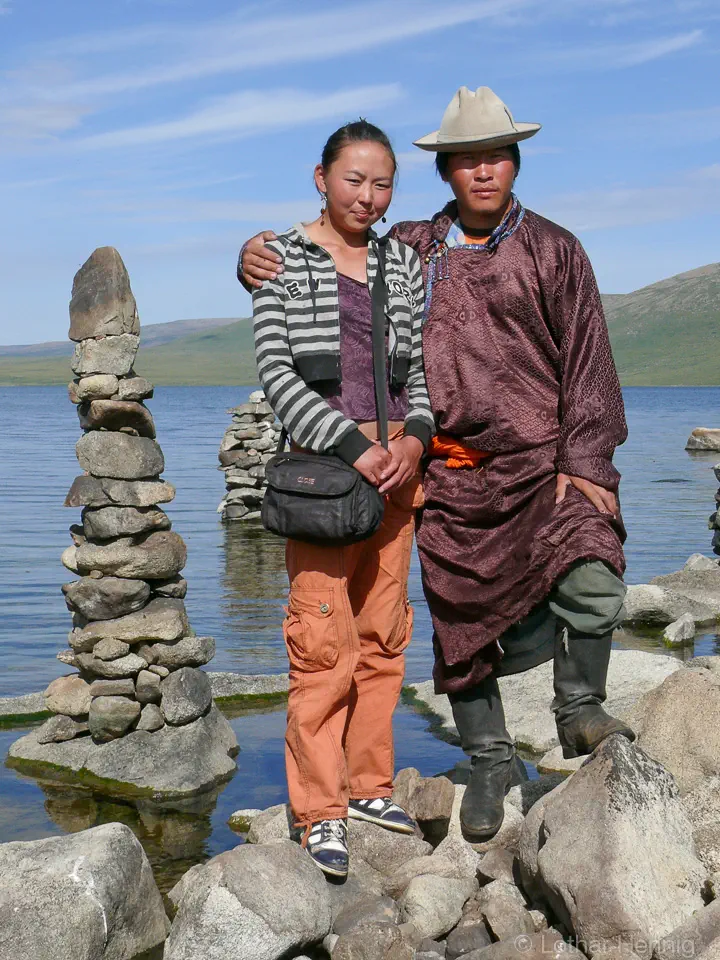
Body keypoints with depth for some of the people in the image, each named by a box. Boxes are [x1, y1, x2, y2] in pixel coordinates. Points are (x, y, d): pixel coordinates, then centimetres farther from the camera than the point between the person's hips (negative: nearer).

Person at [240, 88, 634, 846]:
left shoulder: (553, 251, 5)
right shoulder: (410, 250, 10)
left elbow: (586, 360, 1)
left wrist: (585, 462, -8)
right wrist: (257, 264, -3)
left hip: (543, 465, -2)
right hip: (452, 477, 2)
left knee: (590, 585, -23)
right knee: (462, 621, 7)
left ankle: (578, 711, 4)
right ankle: (487, 765, 26)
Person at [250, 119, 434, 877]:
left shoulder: (403, 264, 13)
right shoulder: (283, 260, 0)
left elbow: (420, 365, 13)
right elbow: (275, 370, -7)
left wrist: (414, 437, -6)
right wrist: (353, 448, -14)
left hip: (397, 458, 5)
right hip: (323, 458, -4)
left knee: (383, 629, 9)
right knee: (324, 637, -7)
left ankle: (369, 785, 21)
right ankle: (321, 811, 2)